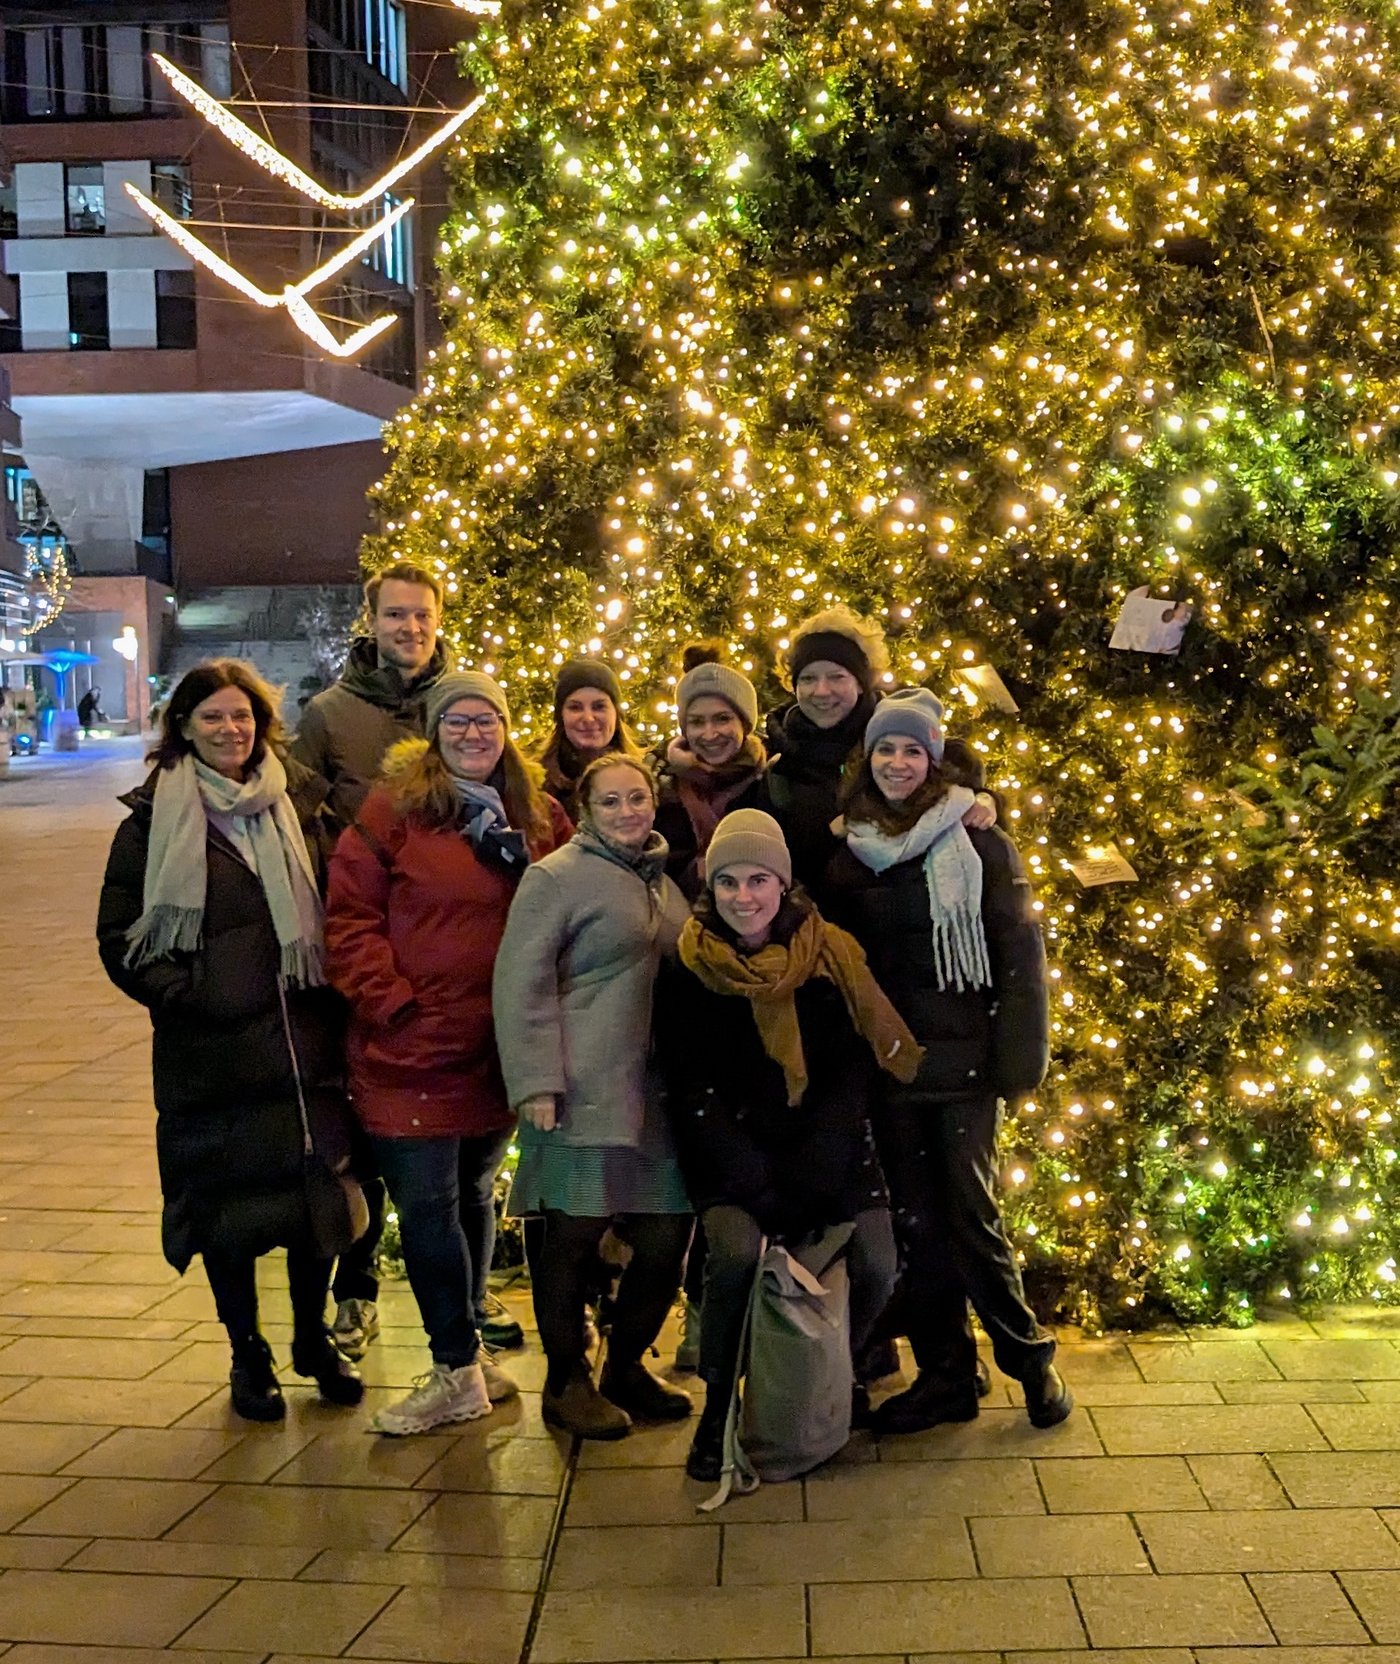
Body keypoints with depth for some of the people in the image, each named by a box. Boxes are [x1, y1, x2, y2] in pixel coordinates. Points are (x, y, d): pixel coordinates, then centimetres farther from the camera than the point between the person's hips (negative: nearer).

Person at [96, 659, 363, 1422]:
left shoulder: (298, 802, 8)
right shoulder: (154, 820, -1)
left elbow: (332, 907, 14)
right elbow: (120, 936, -1)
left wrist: (329, 995, 2)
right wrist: (182, 995, -11)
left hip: (305, 1038, 3)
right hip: (211, 1053, -2)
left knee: (317, 1188, 7)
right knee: (226, 1202, 7)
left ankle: (313, 1338, 29)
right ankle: (248, 1354, 25)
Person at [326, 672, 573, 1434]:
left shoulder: (541, 818, 7)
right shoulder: (392, 810, -5)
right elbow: (350, 918, -7)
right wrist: (392, 1005, -13)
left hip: (499, 1050, 4)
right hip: (411, 1052, -4)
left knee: (473, 1195, 17)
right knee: (427, 1206, -2)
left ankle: (461, 1357, 32)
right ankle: (460, 1368, 12)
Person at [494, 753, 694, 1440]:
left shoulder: (666, 882, 17)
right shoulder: (557, 877, -5)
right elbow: (521, 983, -11)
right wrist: (535, 1083, -16)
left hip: (660, 1094, 7)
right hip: (584, 1095, -7)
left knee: (667, 1234, 7)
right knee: (573, 1235, -1)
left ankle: (626, 1366, 26)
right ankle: (566, 1381, 16)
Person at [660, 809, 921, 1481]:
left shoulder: (831, 955, -1)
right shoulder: (691, 972, -3)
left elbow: (855, 1071, -2)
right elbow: (691, 1092, -5)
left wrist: (807, 1180, -14)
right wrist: (761, 1190, -16)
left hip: (830, 1149, 2)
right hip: (734, 1154, -1)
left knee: (876, 1264, -18)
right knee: (737, 1252, -29)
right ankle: (717, 1407, -4)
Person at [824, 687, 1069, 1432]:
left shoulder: (977, 841, -3)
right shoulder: (850, 853, 9)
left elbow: (1018, 951, -6)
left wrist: (1019, 1056, -13)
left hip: (961, 1058, -4)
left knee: (971, 1216, -5)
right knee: (915, 1222, 8)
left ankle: (1028, 1356, 15)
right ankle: (944, 1375, 19)